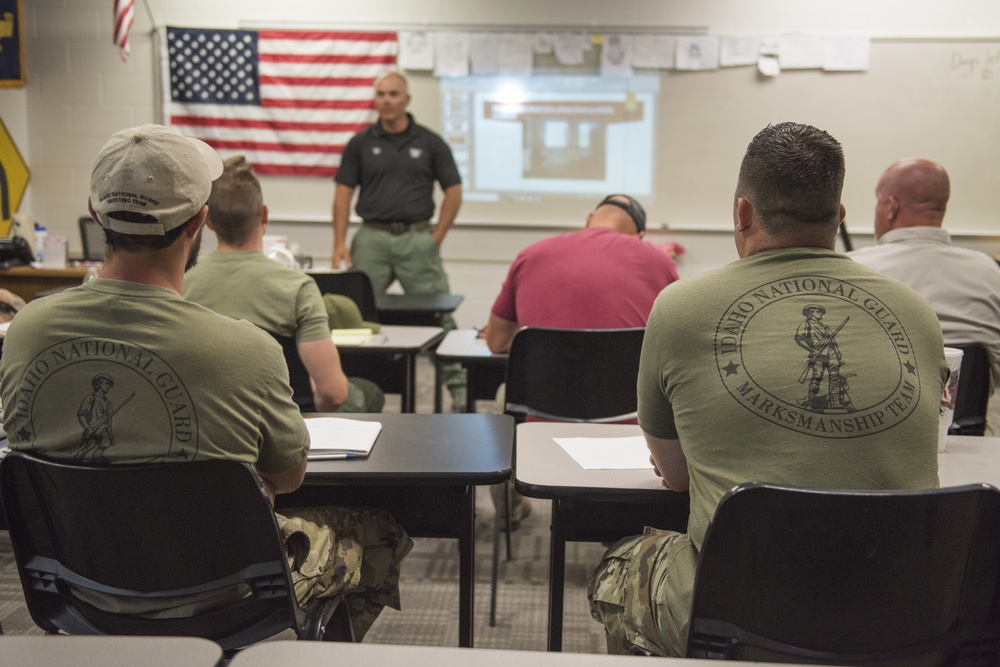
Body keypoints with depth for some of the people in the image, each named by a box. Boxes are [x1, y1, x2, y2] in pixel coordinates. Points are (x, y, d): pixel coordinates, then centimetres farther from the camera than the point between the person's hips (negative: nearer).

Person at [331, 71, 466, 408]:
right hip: (372, 238, 1)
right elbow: (343, 192, 6)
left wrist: (436, 237, -2)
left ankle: (458, 385, 7)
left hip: (417, 238, -1)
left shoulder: (430, 143, 4)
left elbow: (454, 192, 5)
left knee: (438, 313, -1)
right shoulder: (361, 143, 7)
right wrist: (340, 242, -3)